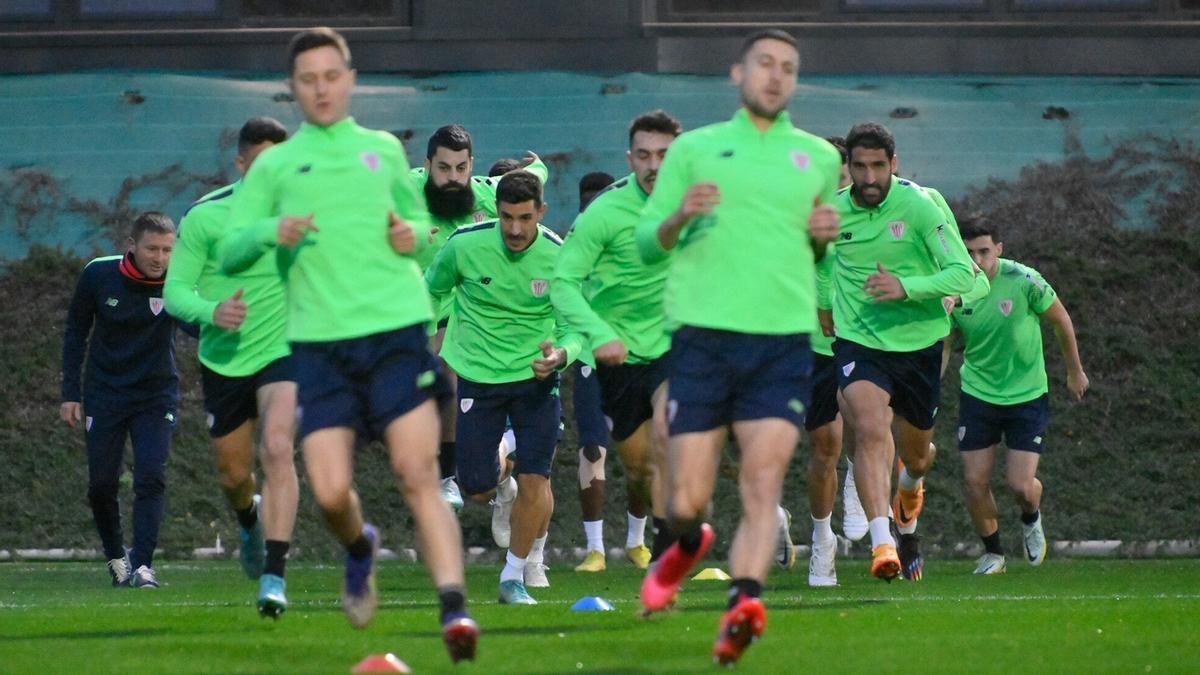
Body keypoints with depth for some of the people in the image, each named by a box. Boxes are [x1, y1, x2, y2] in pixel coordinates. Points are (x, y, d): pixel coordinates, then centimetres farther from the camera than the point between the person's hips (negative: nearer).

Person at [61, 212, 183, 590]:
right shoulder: (98, 275, -10)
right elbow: (76, 331, 2)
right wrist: (71, 392, 1)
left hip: (156, 395, -1)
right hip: (104, 395, 1)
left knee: (151, 478, -14)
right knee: (102, 484, 2)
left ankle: (142, 563, -11)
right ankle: (116, 557, 23)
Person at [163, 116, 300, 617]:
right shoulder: (204, 217, -10)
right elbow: (174, 292, -11)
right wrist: (210, 312, -30)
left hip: (282, 351, -1)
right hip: (223, 360, 1)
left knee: (277, 449, -24)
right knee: (234, 473, 11)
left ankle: (274, 576, -26)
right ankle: (250, 521, 50)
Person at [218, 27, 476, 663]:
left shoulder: (383, 150, 16)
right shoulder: (274, 165, 13)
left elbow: (419, 219, 28)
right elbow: (230, 253, 8)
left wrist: (414, 234, 4)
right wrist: (271, 233, -14)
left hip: (396, 330, 0)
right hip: (319, 342, 0)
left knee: (419, 476, -15)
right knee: (330, 492, -8)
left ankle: (454, 610, -22)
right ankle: (360, 549, 27)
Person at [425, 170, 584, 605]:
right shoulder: (464, 246, -13)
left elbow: (573, 328, -7)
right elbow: (432, 291, 7)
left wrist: (561, 354, -29)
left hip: (536, 377, -1)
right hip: (478, 374, 1)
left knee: (534, 482, -12)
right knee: (477, 488, 1)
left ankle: (514, 577, 8)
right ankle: (500, 465, 40)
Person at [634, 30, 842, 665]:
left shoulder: (818, 157, 16)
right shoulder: (694, 149, 9)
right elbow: (646, 242, 10)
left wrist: (824, 238, 3)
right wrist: (678, 218, -12)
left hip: (784, 343, 1)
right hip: (703, 336, -1)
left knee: (763, 484, -17)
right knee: (688, 499, -1)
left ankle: (741, 608, -28)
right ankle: (688, 543, 33)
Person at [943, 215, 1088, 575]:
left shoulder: (1024, 281, -18)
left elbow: (1061, 321, -1)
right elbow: (943, 344, 3)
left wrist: (1075, 371, 10)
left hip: (1027, 394, -2)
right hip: (977, 394, 2)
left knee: (1021, 486, -9)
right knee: (974, 482, -3)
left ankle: (1031, 519, 29)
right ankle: (993, 553, 21)